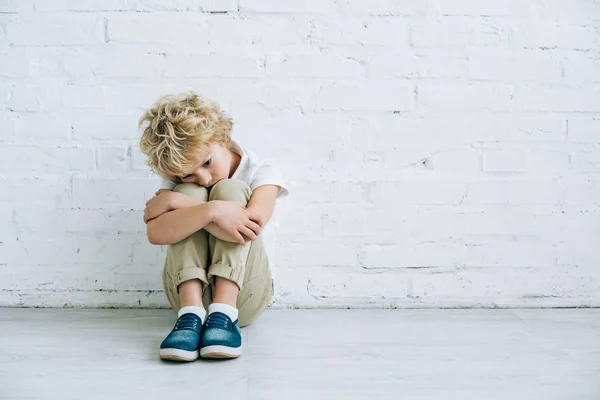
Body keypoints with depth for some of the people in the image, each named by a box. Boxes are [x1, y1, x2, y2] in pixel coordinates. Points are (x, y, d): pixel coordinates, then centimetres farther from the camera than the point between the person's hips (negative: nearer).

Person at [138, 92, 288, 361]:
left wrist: (174, 202, -22)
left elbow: (252, 224, -25)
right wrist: (211, 210, -37)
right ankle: (191, 312, -31)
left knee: (230, 189, -20)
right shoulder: (179, 181, 1)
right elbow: (155, 234, -20)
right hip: (189, 289, 2)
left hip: (243, 294, -1)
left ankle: (224, 312, -32)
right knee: (191, 193, -18)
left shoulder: (262, 172, -3)